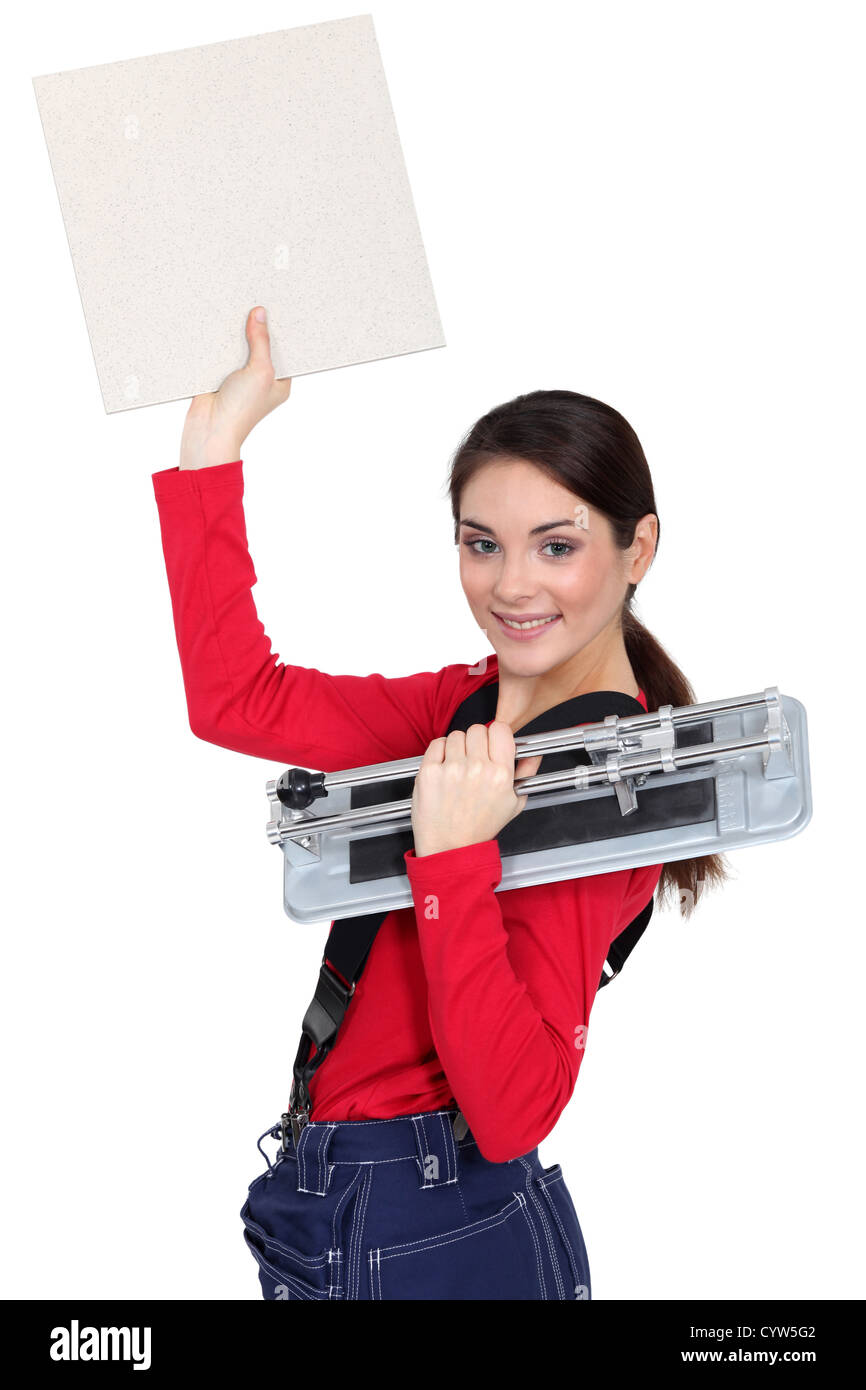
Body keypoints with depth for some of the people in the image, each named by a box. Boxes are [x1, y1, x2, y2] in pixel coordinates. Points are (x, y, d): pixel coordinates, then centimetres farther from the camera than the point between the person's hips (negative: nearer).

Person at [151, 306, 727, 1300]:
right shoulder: (472, 709, 3)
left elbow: (513, 1115, -25)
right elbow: (238, 698, 8)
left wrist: (455, 859, -31)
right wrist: (212, 440, 7)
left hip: (438, 1240, -7)